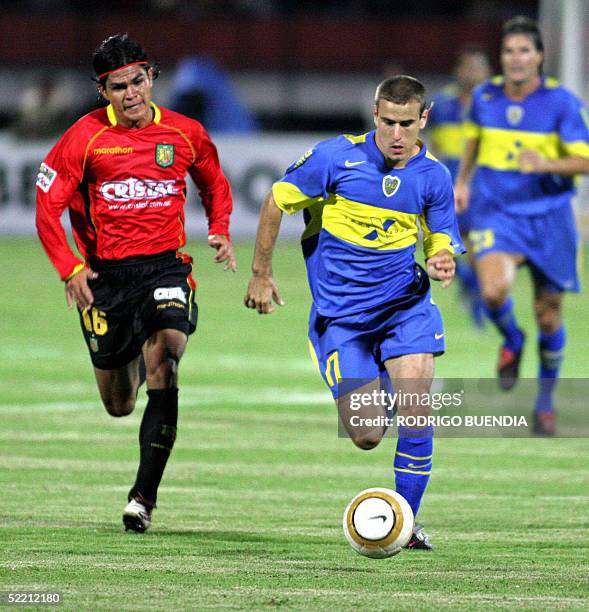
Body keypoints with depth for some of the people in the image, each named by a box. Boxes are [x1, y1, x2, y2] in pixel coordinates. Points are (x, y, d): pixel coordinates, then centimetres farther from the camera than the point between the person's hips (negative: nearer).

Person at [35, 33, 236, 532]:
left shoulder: (185, 134, 3)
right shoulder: (85, 137, -4)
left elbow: (215, 185, 21)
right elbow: (47, 206, -1)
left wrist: (220, 231, 3)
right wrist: (69, 267, -13)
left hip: (166, 265, 0)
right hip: (105, 273, 0)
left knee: (164, 355, -27)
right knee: (118, 406, 7)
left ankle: (145, 495, -22)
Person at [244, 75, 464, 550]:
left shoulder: (433, 177, -4)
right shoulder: (337, 157, -12)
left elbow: (442, 244, 6)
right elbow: (277, 202, 0)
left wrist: (442, 264, -19)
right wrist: (261, 274, 3)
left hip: (405, 302, 1)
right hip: (340, 314, -1)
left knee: (416, 413, -18)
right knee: (366, 436, -5)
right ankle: (373, 392, 35)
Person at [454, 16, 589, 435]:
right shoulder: (485, 97, 1)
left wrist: (545, 164, -28)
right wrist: (462, 181, 21)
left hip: (547, 218, -1)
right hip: (496, 213, 1)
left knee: (549, 316, 6)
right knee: (495, 290, -27)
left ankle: (546, 402, 28)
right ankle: (512, 340, 9)